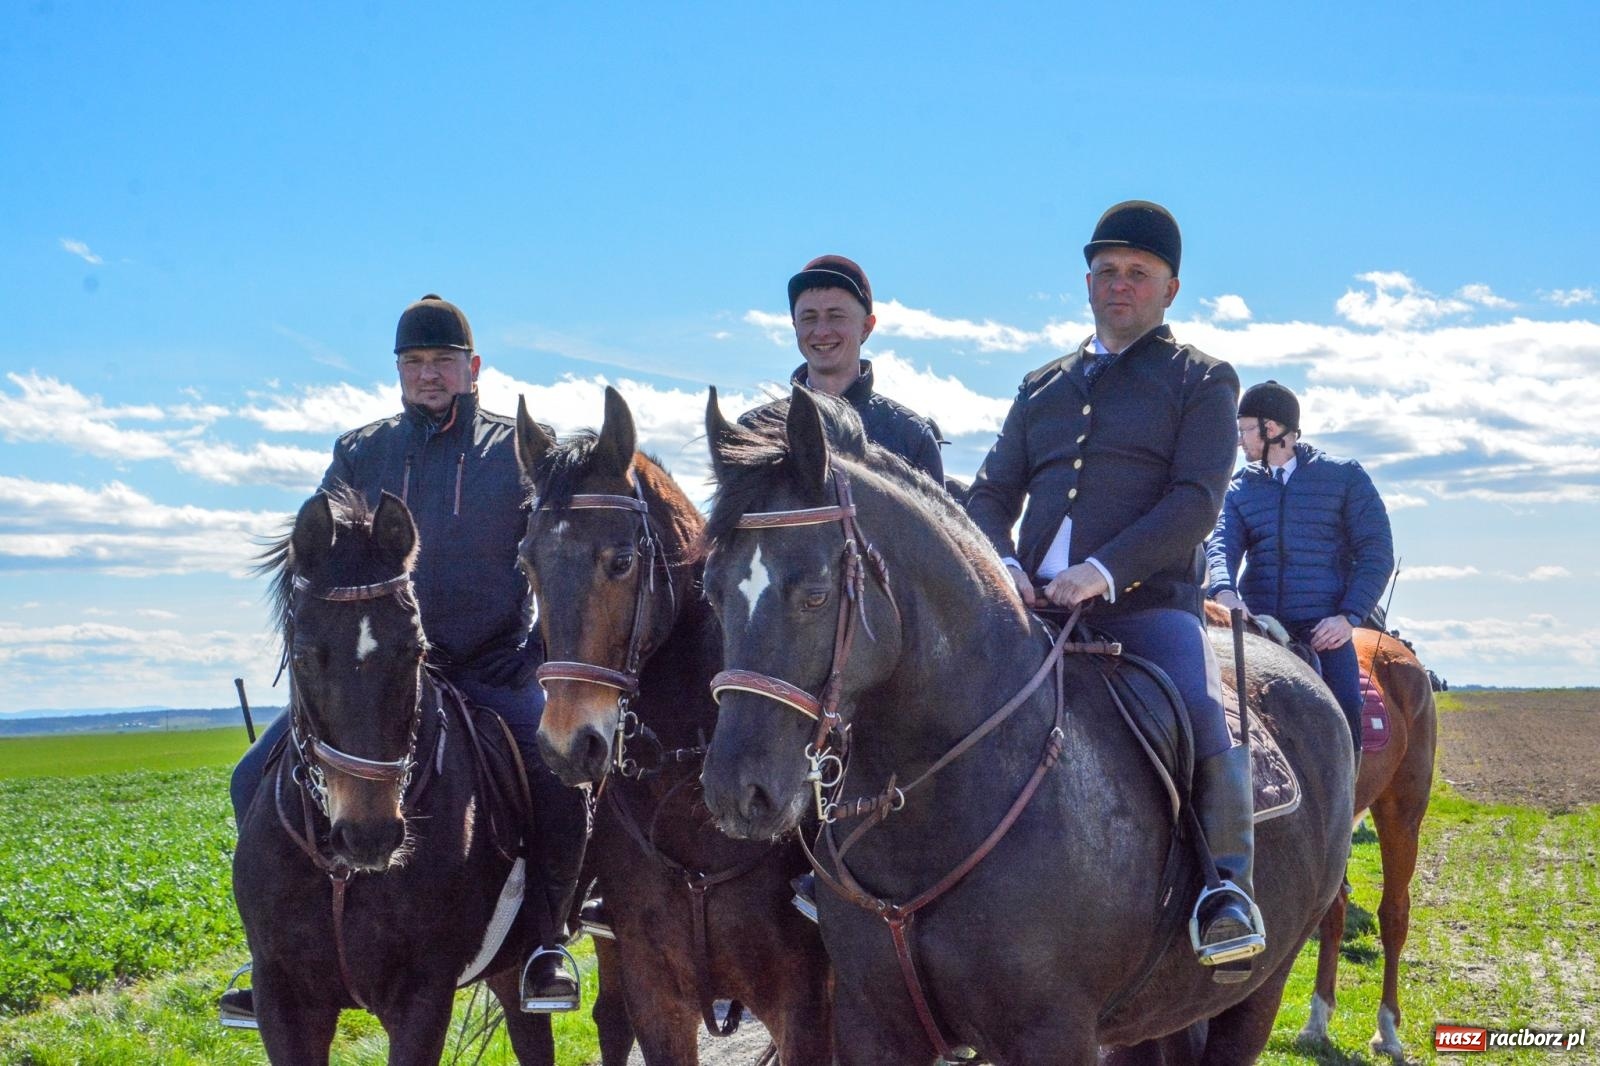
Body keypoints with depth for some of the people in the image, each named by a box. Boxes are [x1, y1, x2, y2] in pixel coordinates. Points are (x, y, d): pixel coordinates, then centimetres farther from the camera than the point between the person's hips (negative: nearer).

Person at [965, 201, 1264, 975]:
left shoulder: (1202, 380, 11)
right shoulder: (1042, 387, 24)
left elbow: (1197, 501, -3)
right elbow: (990, 496, 19)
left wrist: (1106, 570, -18)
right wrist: (1003, 564, -5)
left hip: (1148, 601, -4)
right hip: (1036, 606, 4)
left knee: (1205, 714, -32)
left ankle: (1227, 883, -17)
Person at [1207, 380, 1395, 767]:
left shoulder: (1344, 477, 7)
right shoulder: (1240, 489, 15)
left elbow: (1376, 553, 3)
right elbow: (1222, 544, 0)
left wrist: (1349, 616, -11)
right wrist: (1224, 590, -24)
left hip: (1324, 631, -3)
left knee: (1343, 733, -18)